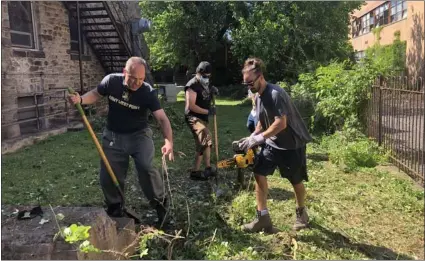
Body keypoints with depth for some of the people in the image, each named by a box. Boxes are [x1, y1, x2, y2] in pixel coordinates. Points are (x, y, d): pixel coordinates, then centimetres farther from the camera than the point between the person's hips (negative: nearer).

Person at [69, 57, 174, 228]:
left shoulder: (147, 92, -22)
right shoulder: (111, 81, -14)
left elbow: (162, 118, -28)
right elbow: (96, 94, 6)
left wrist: (168, 141, -44)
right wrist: (80, 100, -16)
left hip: (139, 135, -3)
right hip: (113, 136, 3)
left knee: (146, 167, -25)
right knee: (108, 176, 6)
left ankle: (160, 203, -1)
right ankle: (115, 210, 33)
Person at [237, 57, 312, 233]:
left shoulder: (276, 94, -24)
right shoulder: (258, 97, 3)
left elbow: (281, 124, -30)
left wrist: (257, 139, -28)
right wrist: (251, 138, -2)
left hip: (292, 144, -7)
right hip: (272, 143, 8)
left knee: (296, 181, 8)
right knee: (259, 174, -4)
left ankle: (301, 212, 35)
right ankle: (263, 218, 3)